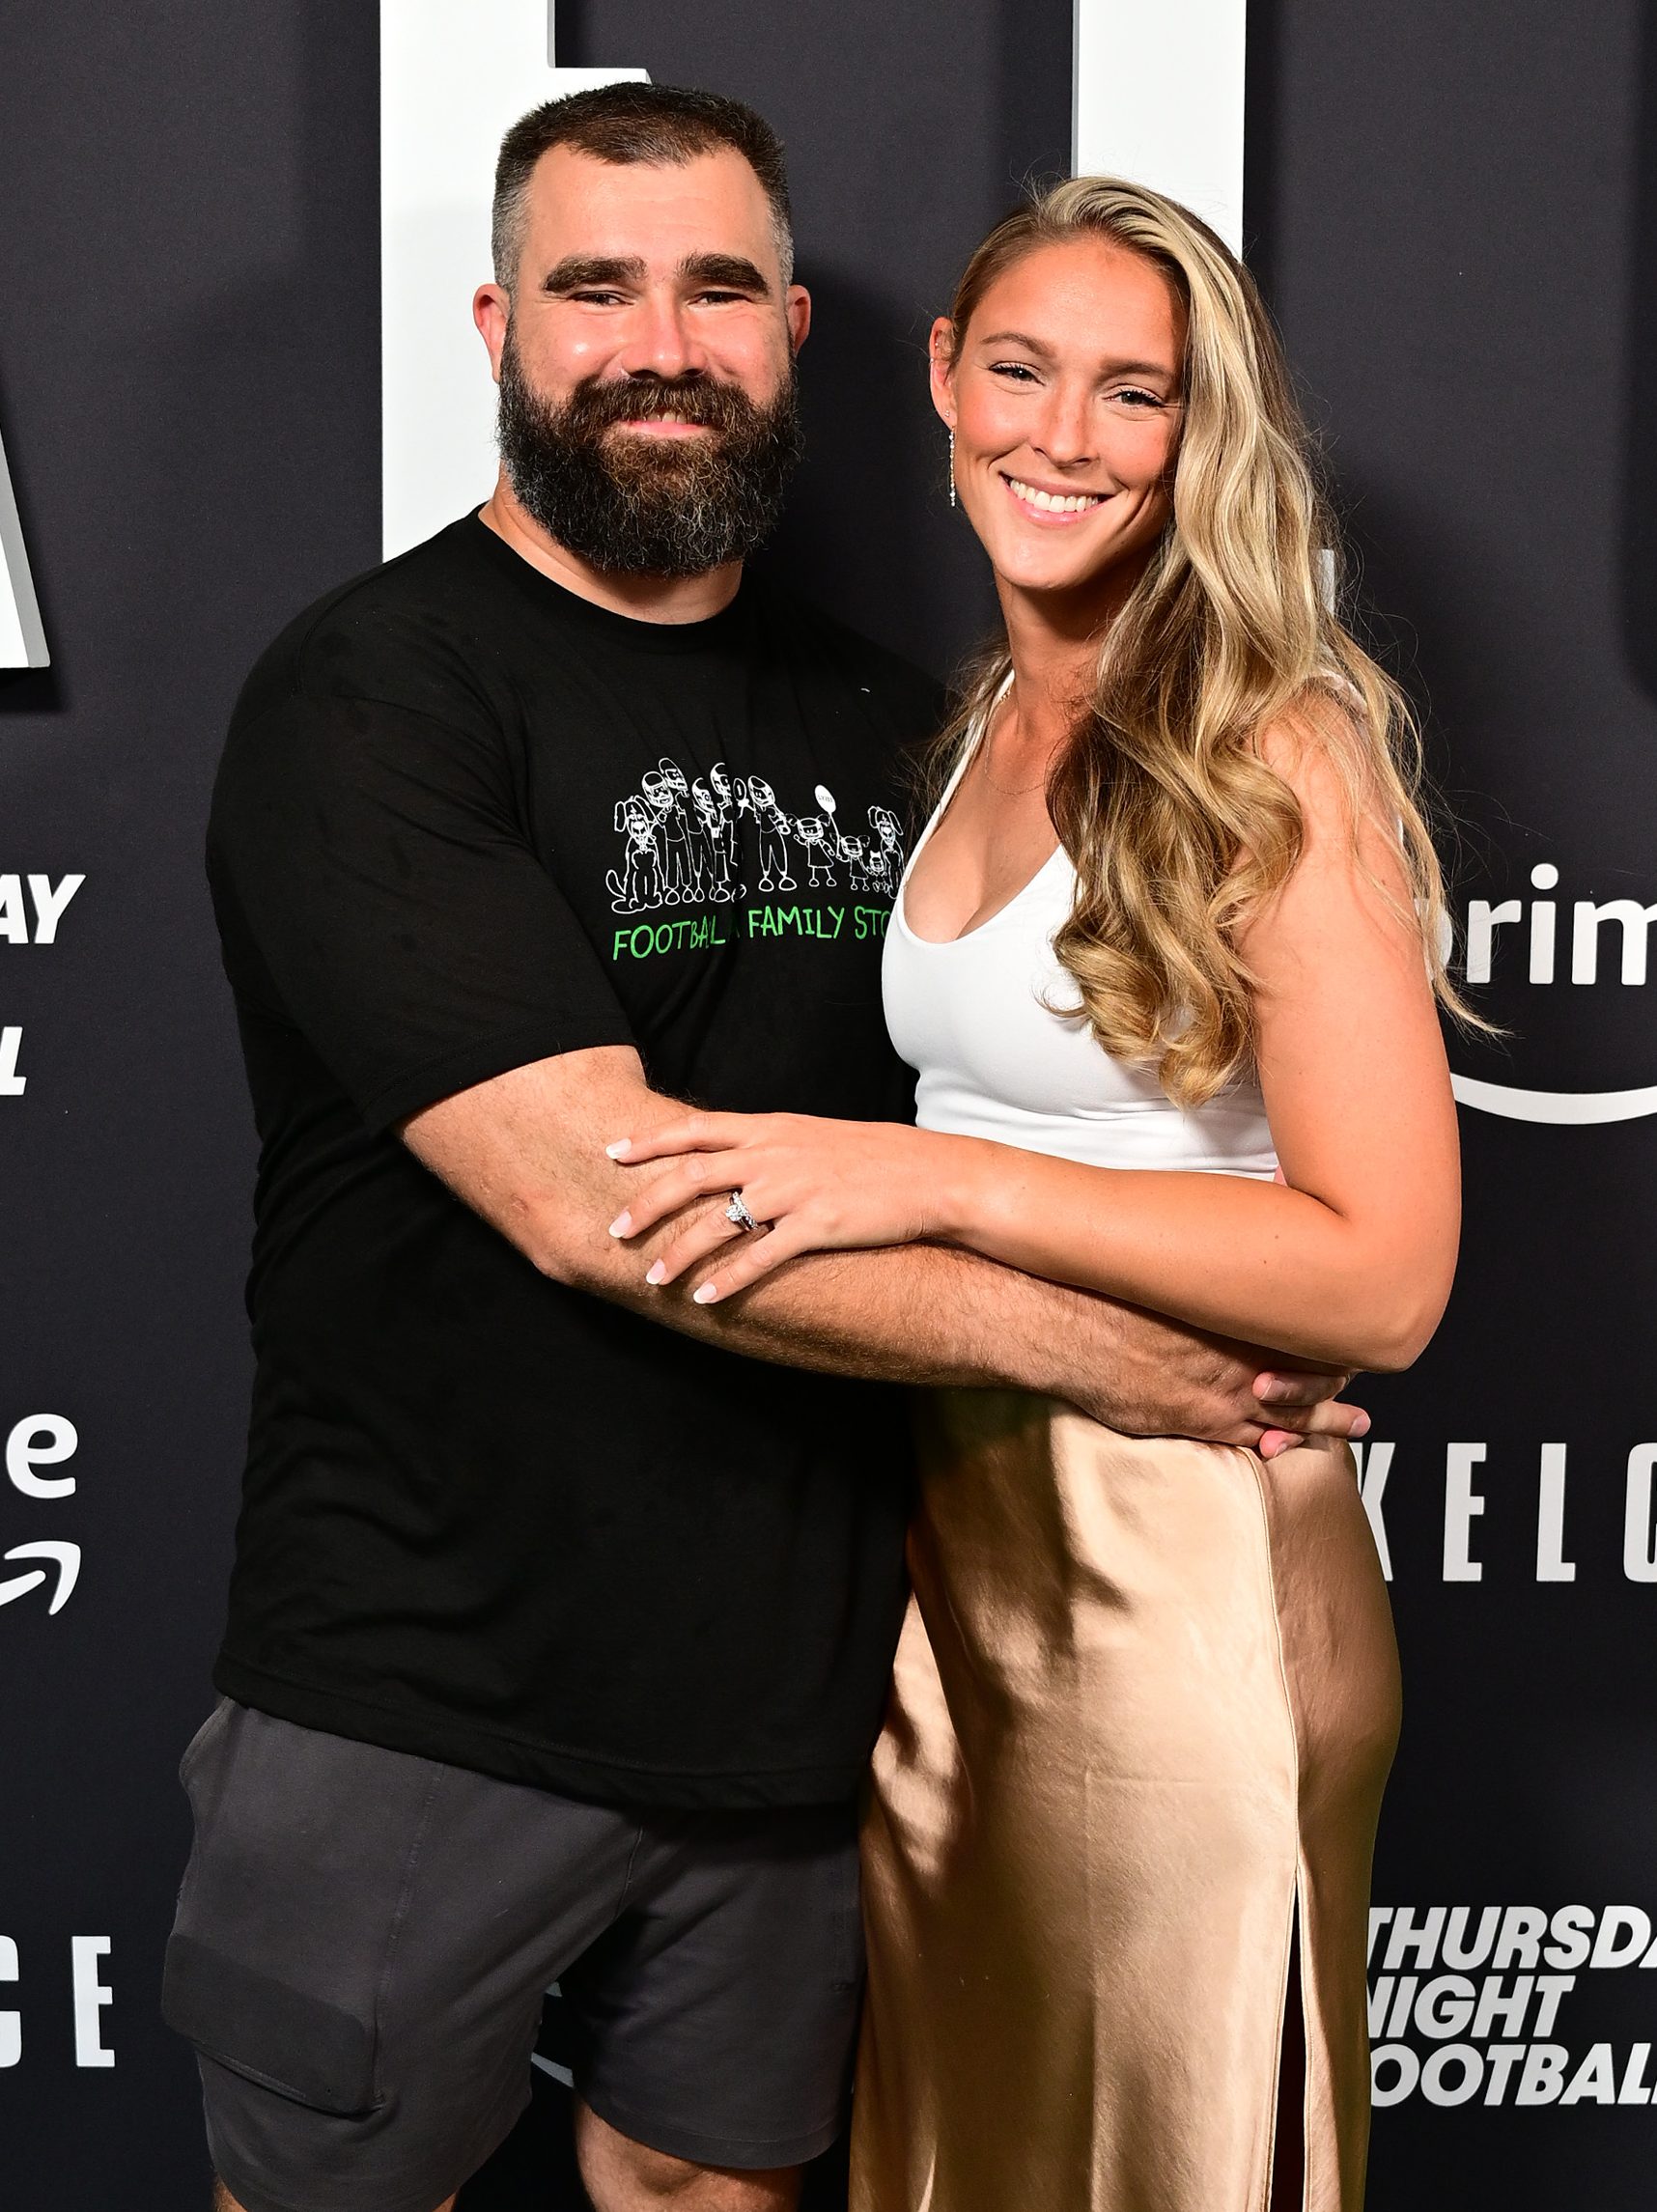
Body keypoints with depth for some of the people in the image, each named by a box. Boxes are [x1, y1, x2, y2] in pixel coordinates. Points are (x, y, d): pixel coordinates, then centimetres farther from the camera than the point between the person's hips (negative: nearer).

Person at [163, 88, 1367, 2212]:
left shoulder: (874, 713, 8)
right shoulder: (368, 699, -13)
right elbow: (592, 1198, -22)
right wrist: (1067, 1336, -17)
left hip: (790, 1689, 5)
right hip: (428, 1698, -5)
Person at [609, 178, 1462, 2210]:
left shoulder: (1274, 757, -15)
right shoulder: (982, 723, 8)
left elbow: (1383, 1275, -21)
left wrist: (933, 1183, -24)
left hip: (1181, 1562, -7)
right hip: (942, 1524, 7)